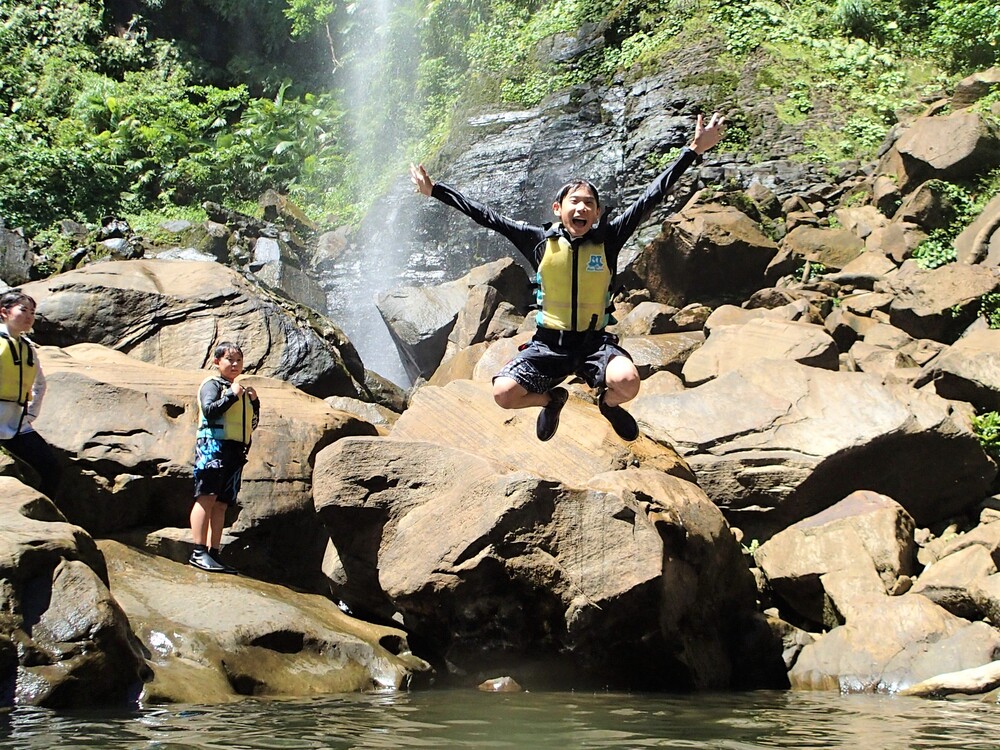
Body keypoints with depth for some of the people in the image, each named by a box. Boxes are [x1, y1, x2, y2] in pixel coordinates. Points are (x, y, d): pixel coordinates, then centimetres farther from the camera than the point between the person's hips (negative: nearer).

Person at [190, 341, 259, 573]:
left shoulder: (242, 391, 25)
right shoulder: (212, 384, 3)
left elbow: (251, 424, 25)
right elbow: (210, 410, -14)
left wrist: (254, 403, 10)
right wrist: (232, 395, -13)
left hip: (236, 450, 7)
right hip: (213, 445, -7)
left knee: (221, 503, 4)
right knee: (207, 497, -13)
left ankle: (213, 553, 3)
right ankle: (199, 552, -17)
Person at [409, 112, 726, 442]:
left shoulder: (608, 239, -1)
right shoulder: (539, 240, 0)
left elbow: (652, 196, -3)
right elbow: (484, 215, 4)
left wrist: (694, 150, -5)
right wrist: (434, 190, 5)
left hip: (595, 343, -1)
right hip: (548, 343, 1)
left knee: (627, 382, -32)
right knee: (503, 393, -22)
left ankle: (609, 403, 10)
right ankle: (551, 399, 16)